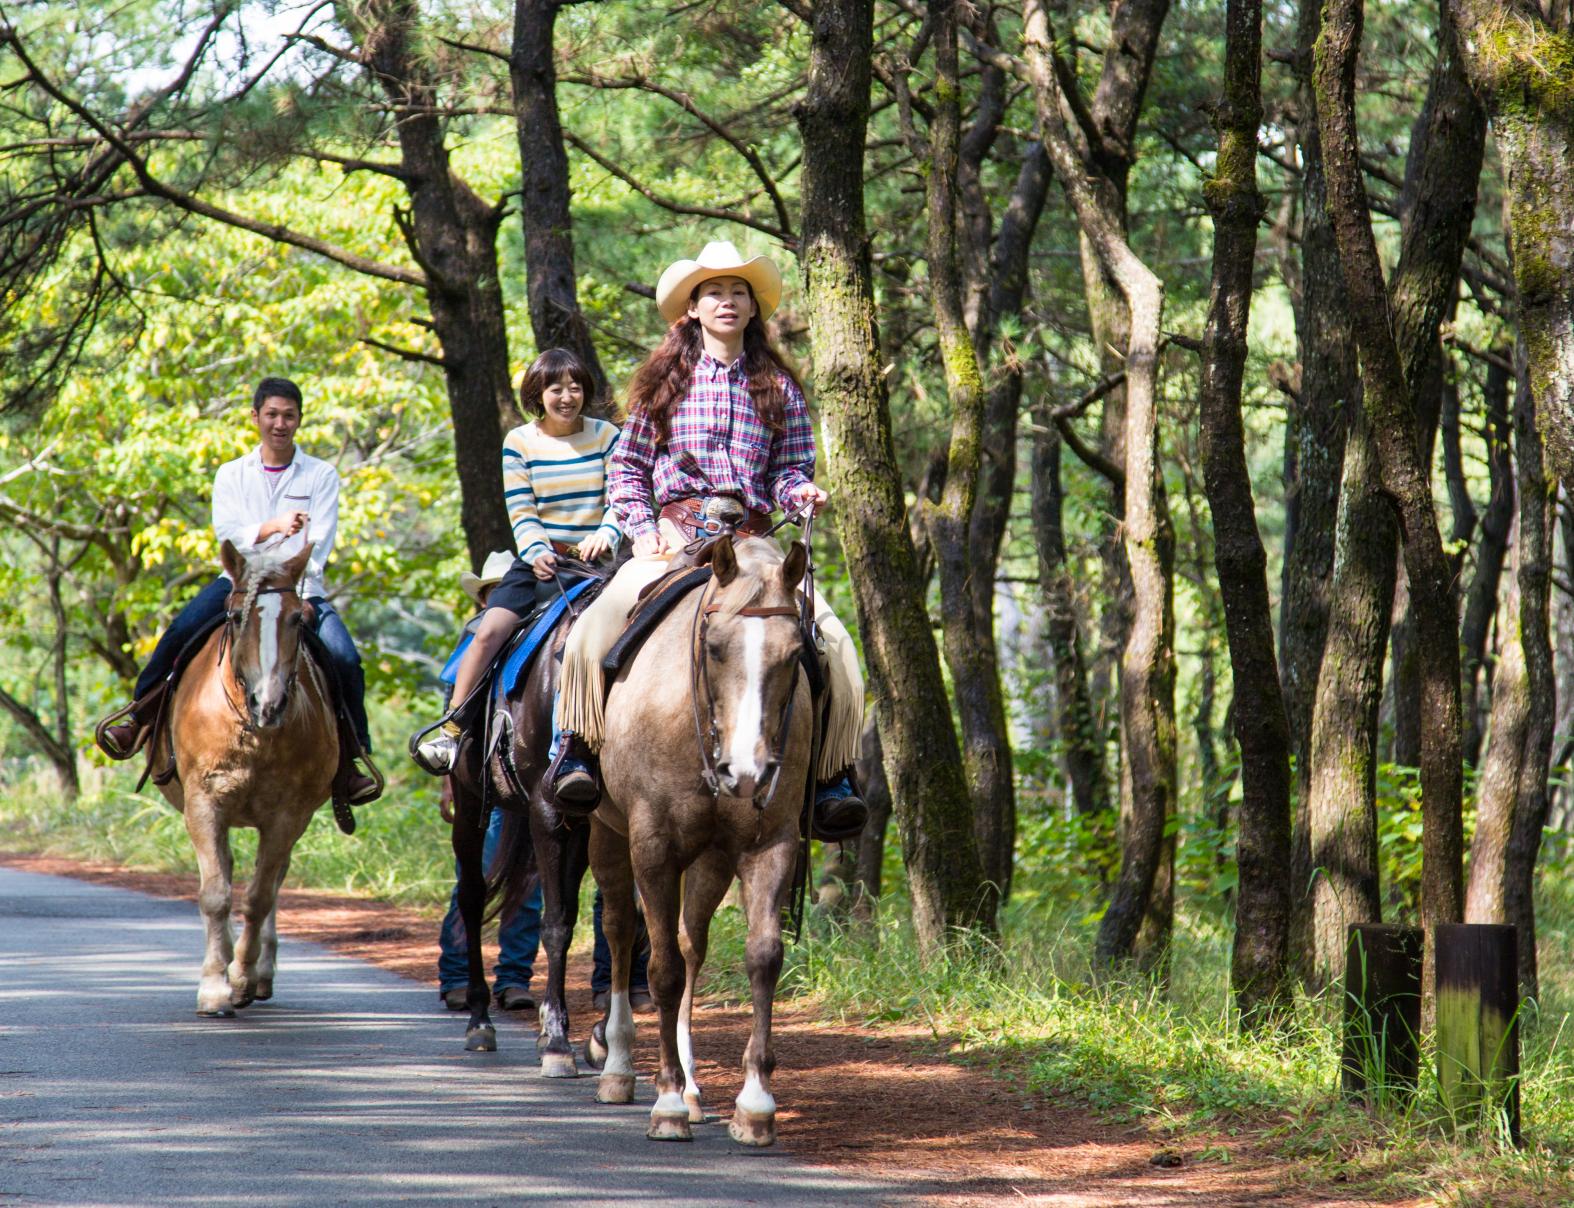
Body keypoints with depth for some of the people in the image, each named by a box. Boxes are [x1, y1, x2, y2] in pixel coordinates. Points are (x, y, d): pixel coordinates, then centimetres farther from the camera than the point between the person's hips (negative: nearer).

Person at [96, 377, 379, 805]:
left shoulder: (321, 476, 6)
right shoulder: (232, 475, 10)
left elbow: (318, 545, -4)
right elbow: (228, 535, -4)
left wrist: (298, 596, -18)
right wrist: (272, 527, -23)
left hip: (301, 589, -1)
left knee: (344, 658, -24)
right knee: (179, 634, -25)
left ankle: (353, 760, -12)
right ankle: (137, 721, -11)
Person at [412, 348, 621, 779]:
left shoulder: (606, 436, 6)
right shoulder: (519, 443, 6)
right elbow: (521, 512, 0)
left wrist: (605, 534, -21)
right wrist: (537, 553, -19)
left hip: (594, 561, -1)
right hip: (541, 561, 1)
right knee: (488, 631, -20)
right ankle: (449, 734, -17)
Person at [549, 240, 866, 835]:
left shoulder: (778, 386, 14)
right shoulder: (664, 379, 12)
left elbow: (789, 468, 15)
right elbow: (626, 467, 13)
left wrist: (801, 491, -9)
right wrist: (643, 532, -2)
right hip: (674, 535, -1)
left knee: (833, 644, -20)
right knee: (594, 629, -27)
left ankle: (830, 775, -11)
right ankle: (576, 752, -13)